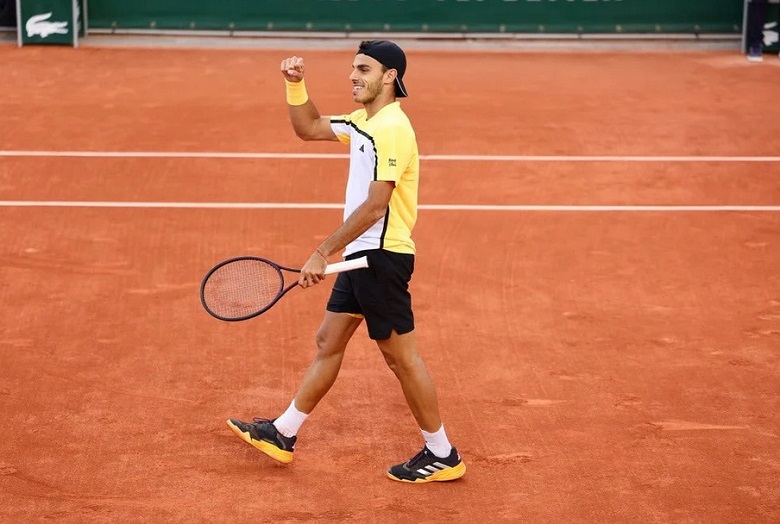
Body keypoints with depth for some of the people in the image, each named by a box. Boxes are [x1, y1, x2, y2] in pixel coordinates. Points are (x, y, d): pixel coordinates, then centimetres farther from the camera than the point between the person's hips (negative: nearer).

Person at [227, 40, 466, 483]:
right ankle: (283, 434, 25)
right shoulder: (363, 121, 11)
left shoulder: (392, 129, -19)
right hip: (361, 254, 10)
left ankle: (443, 456, 10)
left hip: (382, 256, -10)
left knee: (401, 355, -1)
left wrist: (323, 254, -23)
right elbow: (308, 128, 25)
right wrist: (296, 84, 8)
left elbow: (375, 206, -25)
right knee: (329, 342, 16)